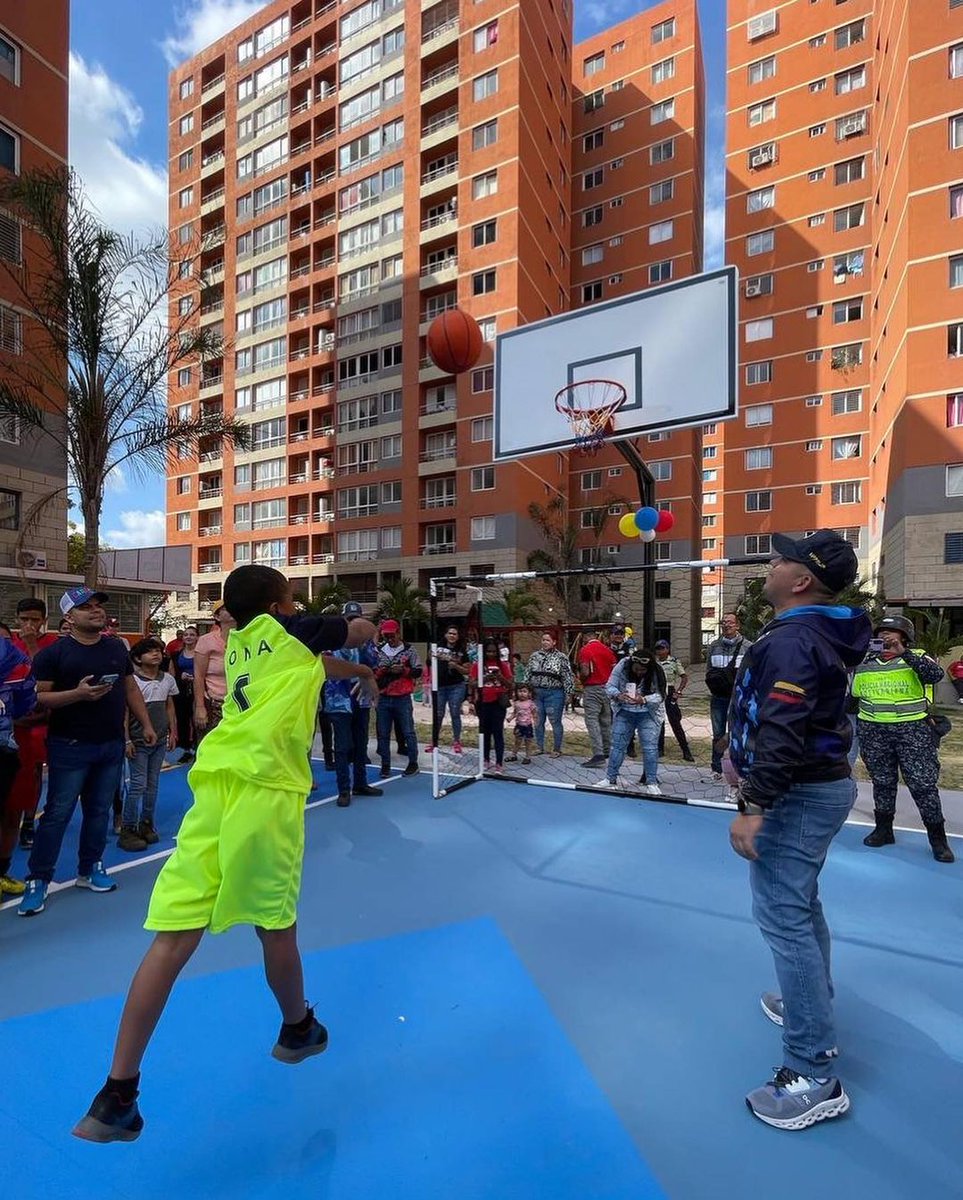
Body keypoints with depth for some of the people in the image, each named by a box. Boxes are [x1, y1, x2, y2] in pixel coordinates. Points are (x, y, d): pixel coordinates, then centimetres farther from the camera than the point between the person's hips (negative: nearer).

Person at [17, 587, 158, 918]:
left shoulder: (117, 647, 8)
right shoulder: (54, 653, -8)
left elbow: (131, 688, 13)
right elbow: (36, 697, -13)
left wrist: (146, 725, 11)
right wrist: (78, 694, -26)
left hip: (112, 745, 5)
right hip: (70, 747, -5)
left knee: (99, 810, 14)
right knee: (57, 813, 2)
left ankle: (90, 868, 28)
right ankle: (37, 879, 15)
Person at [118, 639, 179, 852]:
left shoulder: (168, 679, 4)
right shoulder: (132, 680, -10)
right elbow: (125, 712, -9)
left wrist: (173, 733, 11)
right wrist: (127, 740, -11)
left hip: (160, 740, 5)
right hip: (139, 741, -5)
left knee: (152, 784, 11)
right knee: (138, 785, -3)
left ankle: (146, 824, 24)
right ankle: (127, 830, 8)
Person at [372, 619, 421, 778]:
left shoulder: (409, 650, 0)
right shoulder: (379, 651, 8)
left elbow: (418, 671, -2)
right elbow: (371, 673, 9)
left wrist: (403, 670, -16)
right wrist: (381, 671, -11)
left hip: (402, 698, -3)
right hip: (383, 698, 3)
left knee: (408, 732, 3)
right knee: (383, 734, 7)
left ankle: (413, 763, 16)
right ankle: (385, 765, 20)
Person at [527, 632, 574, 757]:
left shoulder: (561, 657, -3)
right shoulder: (534, 656, 10)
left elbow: (567, 676, -4)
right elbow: (528, 674, 15)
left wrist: (569, 693, -8)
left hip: (554, 693, -4)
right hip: (536, 693, 4)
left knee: (555, 722, 2)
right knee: (538, 722, 11)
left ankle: (557, 749, 15)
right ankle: (539, 747, 25)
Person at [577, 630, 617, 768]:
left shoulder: (585, 650, -10)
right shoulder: (608, 650, 6)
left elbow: (585, 672, -16)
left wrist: (581, 680, 4)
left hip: (591, 688, -6)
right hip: (607, 688, 6)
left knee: (592, 721, -5)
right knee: (606, 721, 15)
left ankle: (598, 754, -12)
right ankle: (607, 752, 25)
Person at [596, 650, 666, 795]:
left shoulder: (656, 673, -20)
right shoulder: (622, 666, -17)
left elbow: (660, 695, -21)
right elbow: (609, 686, -15)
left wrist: (644, 700, -40)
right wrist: (618, 695, -36)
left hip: (648, 715, -2)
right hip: (624, 712, 2)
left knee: (650, 747, -8)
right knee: (617, 745, 4)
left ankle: (652, 783, 4)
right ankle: (610, 779, 15)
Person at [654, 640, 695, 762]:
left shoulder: (674, 661, -3)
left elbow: (684, 677, -2)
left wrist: (678, 691, -9)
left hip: (669, 694, -3)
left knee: (675, 722, -4)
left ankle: (685, 750, 4)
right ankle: (660, 748, 19)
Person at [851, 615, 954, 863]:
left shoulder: (917, 657, 0)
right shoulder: (864, 664, 8)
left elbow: (936, 674, -22)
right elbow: (853, 698, 13)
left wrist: (903, 652, -27)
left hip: (913, 731, -3)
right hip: (873, 731, 3)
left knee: (923, 783, 0)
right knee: (882, 782, 12)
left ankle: (937, 838, 15)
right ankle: (883, 829, 24)